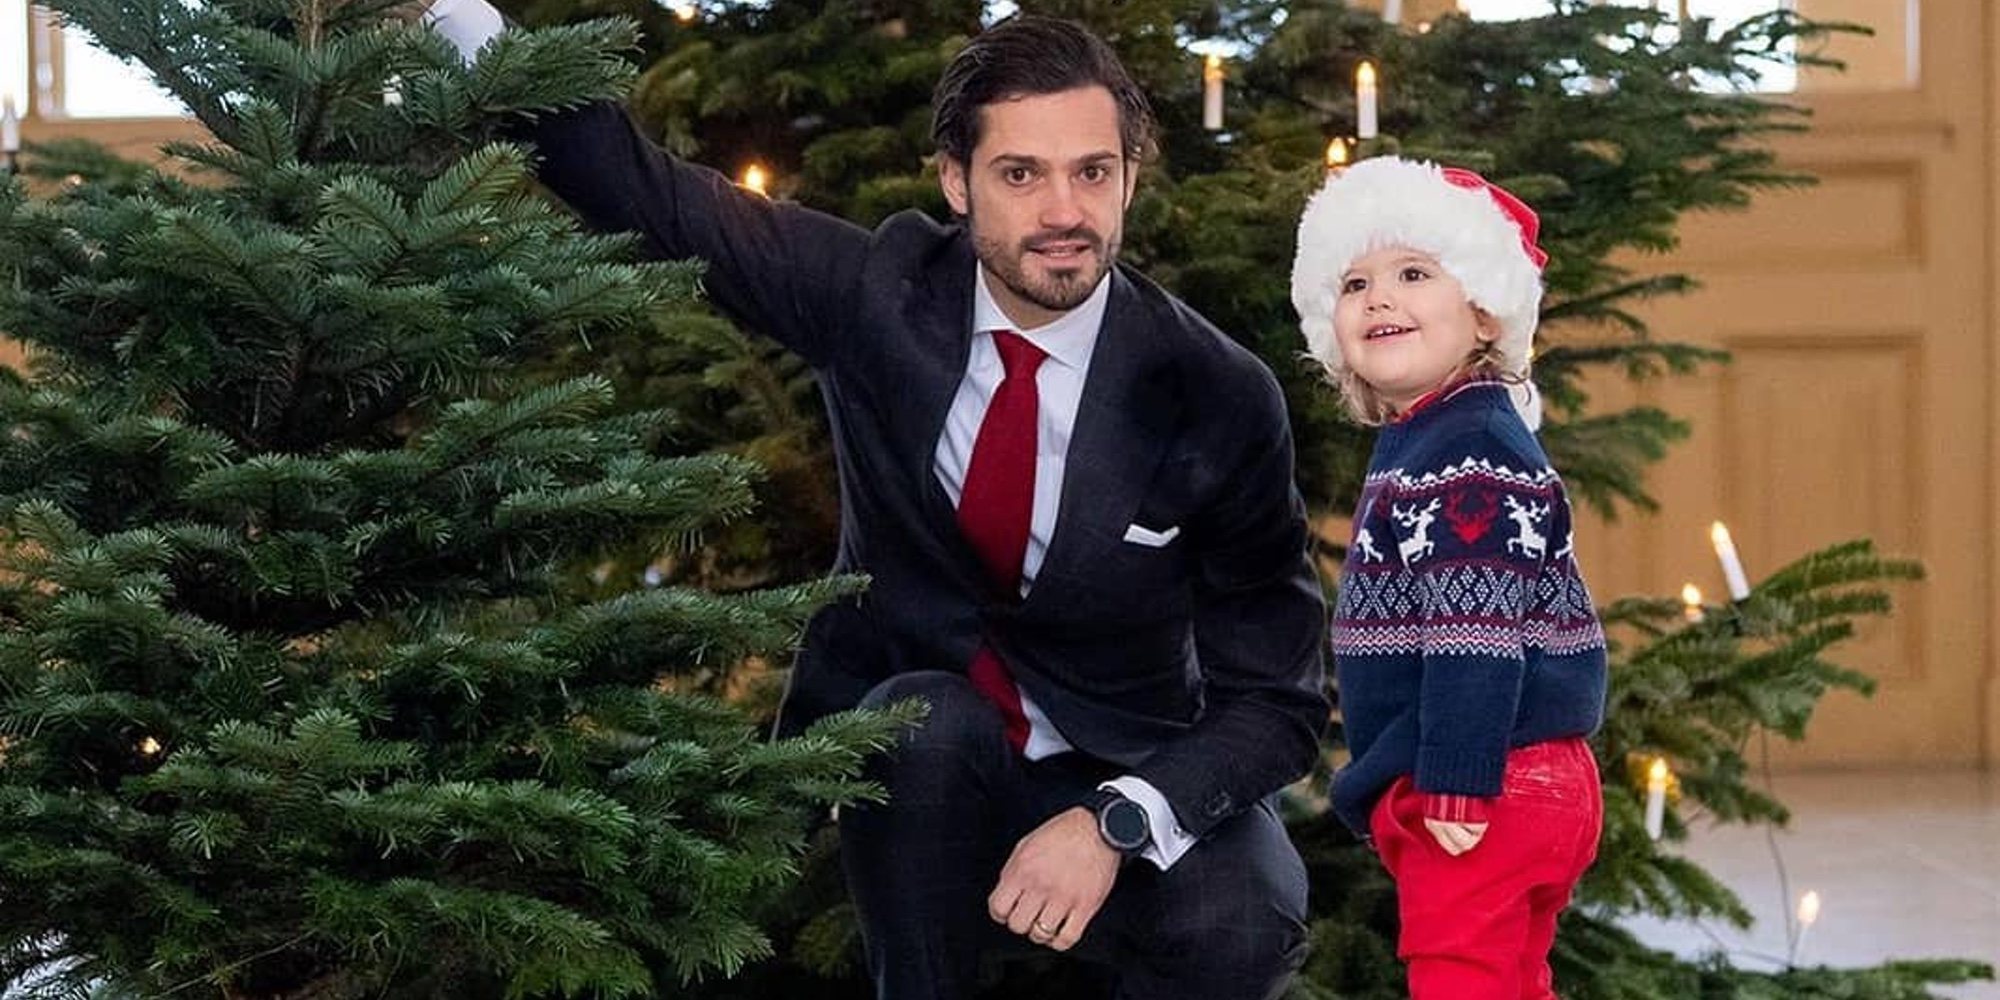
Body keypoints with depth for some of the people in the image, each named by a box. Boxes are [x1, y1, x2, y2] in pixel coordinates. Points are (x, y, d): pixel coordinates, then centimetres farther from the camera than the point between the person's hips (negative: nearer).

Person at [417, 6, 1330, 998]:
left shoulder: (1218, 396, -17)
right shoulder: (877, 290, -12)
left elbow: (1278, 695, -14)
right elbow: (644, 193, -8)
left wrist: (1117, 821, -31)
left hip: (1124, 774, -1)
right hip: (904, 743, 1)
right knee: (929, 723, -34)